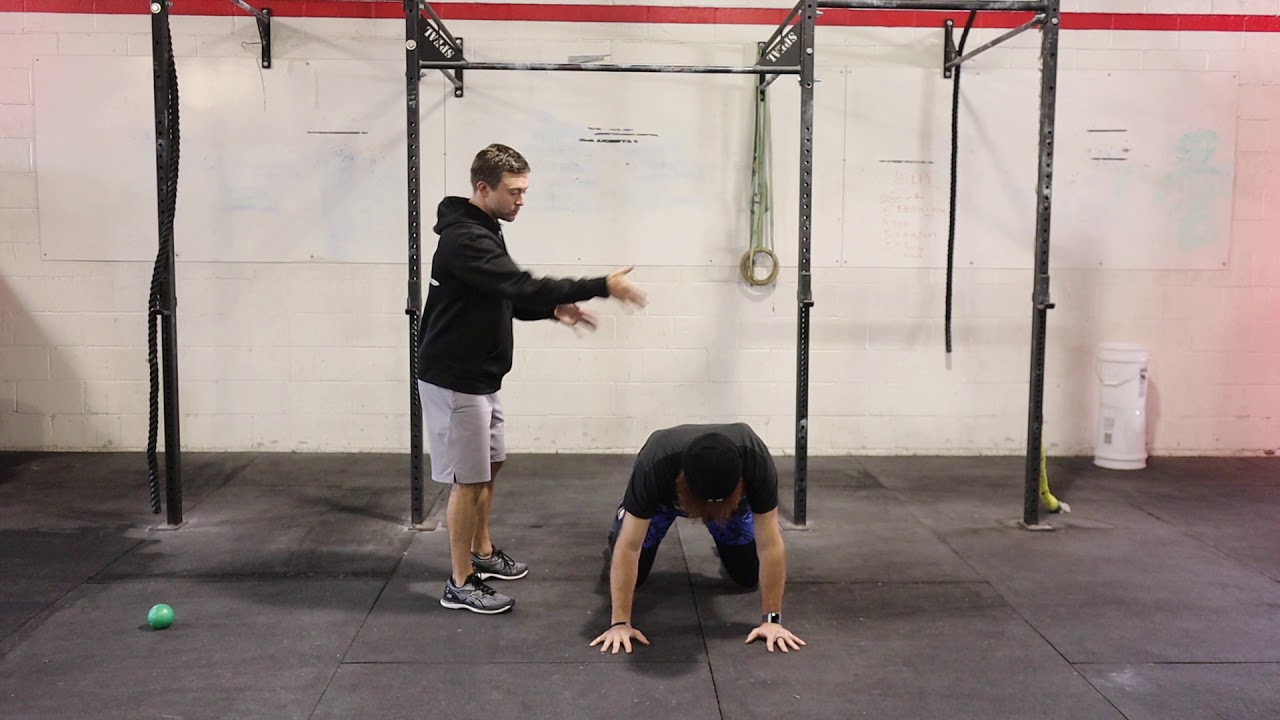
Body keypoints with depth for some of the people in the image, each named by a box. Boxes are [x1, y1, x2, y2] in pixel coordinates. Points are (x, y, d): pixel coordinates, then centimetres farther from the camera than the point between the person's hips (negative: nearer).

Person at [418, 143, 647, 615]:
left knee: (489, 466, 20)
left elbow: (504, 298, 18)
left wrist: (553, 309, 2)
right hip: (455, 381, -10)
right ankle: (460, 584, 8)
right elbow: (521, 285, -31)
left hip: (481, 376, 10)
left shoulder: (481, 232, 11)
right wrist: (602, 287, -30)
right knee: (468, 479, -3)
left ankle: (482, 553, 36)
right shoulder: (464, 239, -23)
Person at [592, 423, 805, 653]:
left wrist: (771, 619, -35)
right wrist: (620, 622, -40)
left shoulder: (757, 461, -43)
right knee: (634, 575, -2)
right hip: (664, 496, -1)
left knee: (748, 575, -1)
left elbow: (769, 545, -36)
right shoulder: (654, 465, -46)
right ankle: (625, 516, 29)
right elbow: (629, 546, -39)